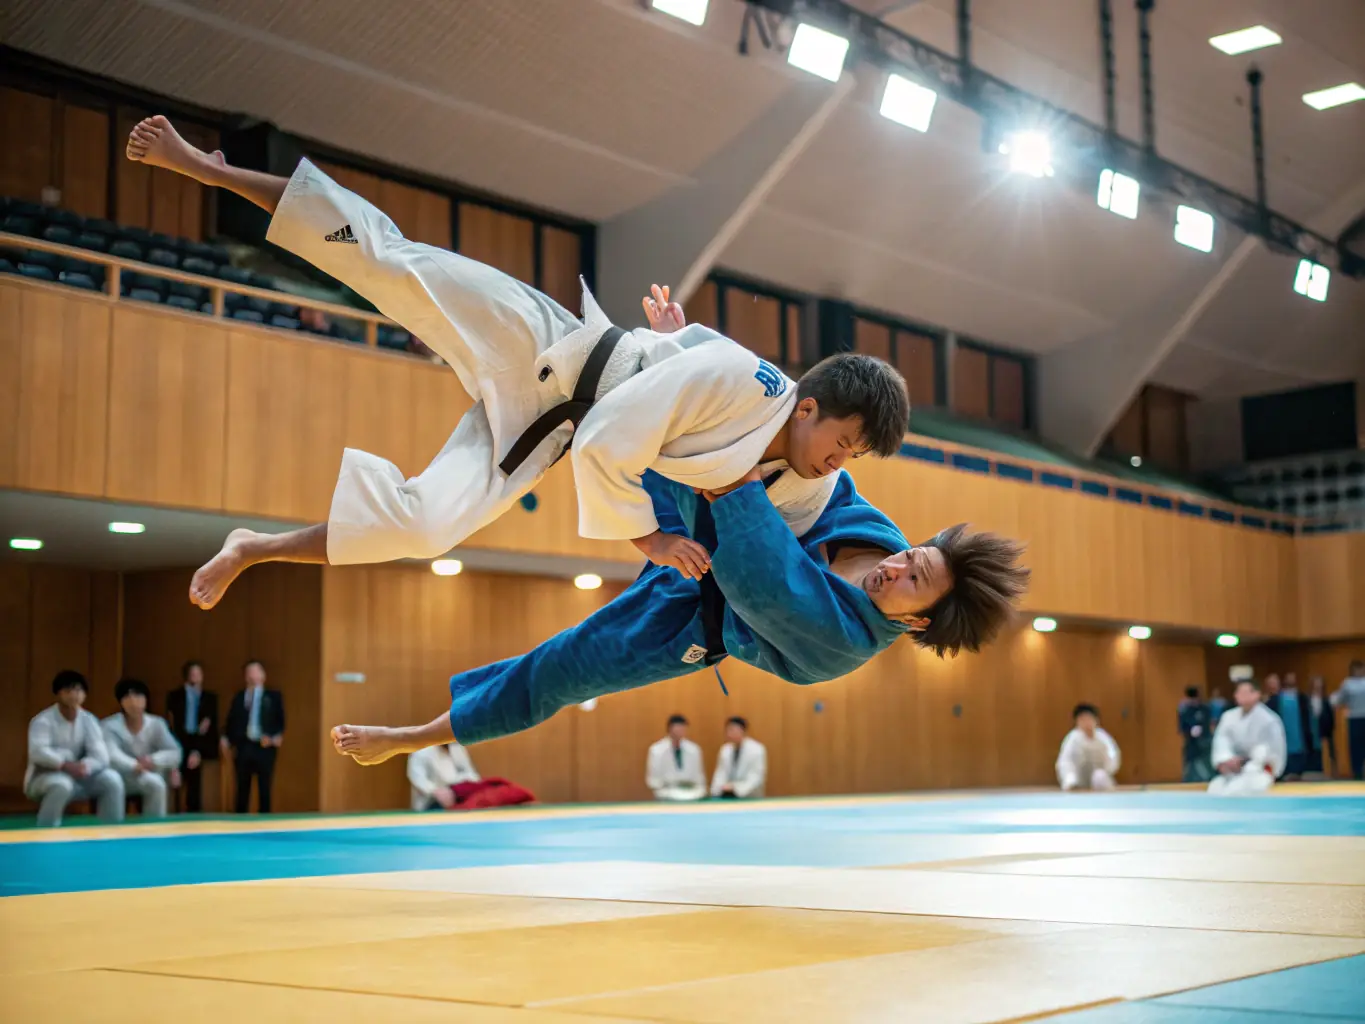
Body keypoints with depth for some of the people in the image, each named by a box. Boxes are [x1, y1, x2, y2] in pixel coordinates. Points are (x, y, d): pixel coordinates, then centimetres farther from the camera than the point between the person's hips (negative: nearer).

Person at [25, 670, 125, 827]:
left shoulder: (89, 720, 2)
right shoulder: (43, 720, -12)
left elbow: (101, 755, -10)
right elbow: (38, 752, -28)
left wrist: (84, 766, -31)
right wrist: (64, 765, -41)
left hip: (78, 776, 5)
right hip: (44, 777, -5)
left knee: (112, 779, -18)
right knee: (62, 784, -38)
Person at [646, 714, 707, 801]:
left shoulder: (693, 749, 5)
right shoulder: (656, 751, -3)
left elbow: (699, 776, 12)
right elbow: (652, 780, 0)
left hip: (691, 797, 2)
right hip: (667, 798, -2)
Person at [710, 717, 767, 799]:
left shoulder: (756, 750, -6)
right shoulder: (725, 749, 11)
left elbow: (756, 777, -11)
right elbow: (721, 773, 9)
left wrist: (736, 787, -22)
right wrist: (716, 792, -8)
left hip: (748, 797, -4)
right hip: (727, 794, 4)